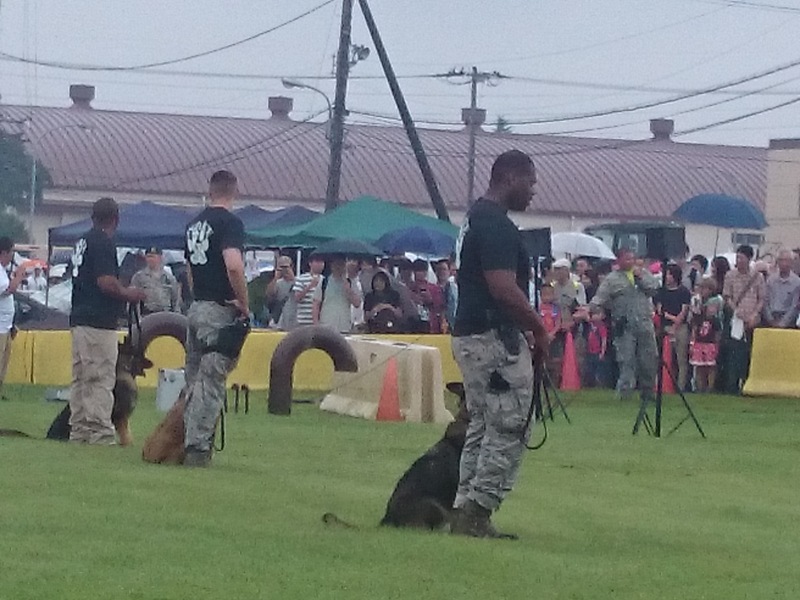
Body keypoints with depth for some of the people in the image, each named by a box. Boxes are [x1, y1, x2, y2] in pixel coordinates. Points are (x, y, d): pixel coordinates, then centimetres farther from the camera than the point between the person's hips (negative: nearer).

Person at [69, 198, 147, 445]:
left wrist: (121, 293, 23)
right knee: (101, 380, -9)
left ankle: (79, 431, 15)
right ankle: (100, 433, -11)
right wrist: (128, 294, -3)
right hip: (99, 322, -9)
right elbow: (106, 282, -20)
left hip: (78, 319, 9)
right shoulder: (104, 243, -12)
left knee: (81, 379, 12)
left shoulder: (83, 242, 16)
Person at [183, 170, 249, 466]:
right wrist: (245, 304, -14)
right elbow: (234, 266, -25)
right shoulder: (230, 222, -11)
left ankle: (189, 440, 16)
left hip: (196, 308, 8)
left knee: (194, 379, 13)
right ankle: (197, 446, -10)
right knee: (210, 381, -7)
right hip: (220, 312, -8)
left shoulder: (194, 224, 15)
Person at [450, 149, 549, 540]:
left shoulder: (475, 219, 17)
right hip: (495, 338, -11)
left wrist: (526, 328, 19)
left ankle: (466, 510, 13)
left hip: (469, 335, 11)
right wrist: (539, 328, -12)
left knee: (483, 427, 13)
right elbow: (504, 289, -24)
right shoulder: (497, 225, -17)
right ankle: (479, 510, -7)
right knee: (510, 429, -6)